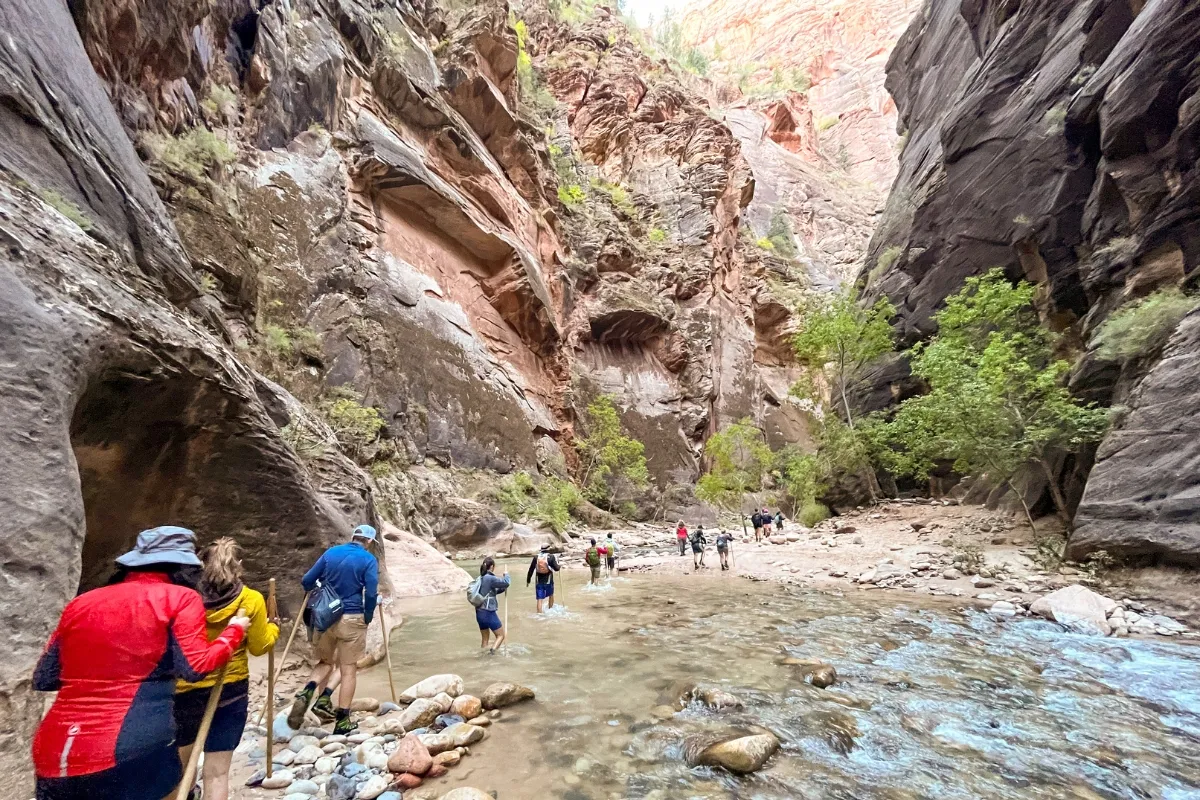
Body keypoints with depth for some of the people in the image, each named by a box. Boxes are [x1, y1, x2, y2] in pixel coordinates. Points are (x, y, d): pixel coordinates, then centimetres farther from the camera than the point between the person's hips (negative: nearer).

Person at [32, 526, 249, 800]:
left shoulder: (81, 602, 13)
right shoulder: (180, 597, -4)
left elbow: (43, 679, 18)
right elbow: (195, 666, -10)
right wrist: (234, 631, 5)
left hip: (54, 757, 6)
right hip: (133, 753, -6)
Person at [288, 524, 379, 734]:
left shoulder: (331, 552, 6)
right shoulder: (368, 559, -7)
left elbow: (307, 581, 7)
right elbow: (371, 594, -14)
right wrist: (367, 618, 2)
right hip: (352, 618, -4)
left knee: (325, 662, 22)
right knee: (349, 669, 6)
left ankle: (307, 692, -5)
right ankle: (342, 721, 9)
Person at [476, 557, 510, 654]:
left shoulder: (481, 578, 9)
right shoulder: (490, 578, -18)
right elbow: (506, 583, -20)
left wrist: (502, 589, 10)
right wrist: (506, 574, -1)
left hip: (479, 613, 8)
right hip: (488, 613, -8)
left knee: (485, 639, 20)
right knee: (501, 635, 7)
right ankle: (491, 652, -11)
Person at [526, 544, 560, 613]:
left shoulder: (536, 557, 1)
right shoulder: (551, 557, -7)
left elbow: (531, 570, 4)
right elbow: (556, 568, -8)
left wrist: (528, 580, 12)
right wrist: (557, 562, 13)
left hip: (539, 581, 1)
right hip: (548, 581, -1)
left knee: (539, 599, 2)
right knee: (551, 595, 23)